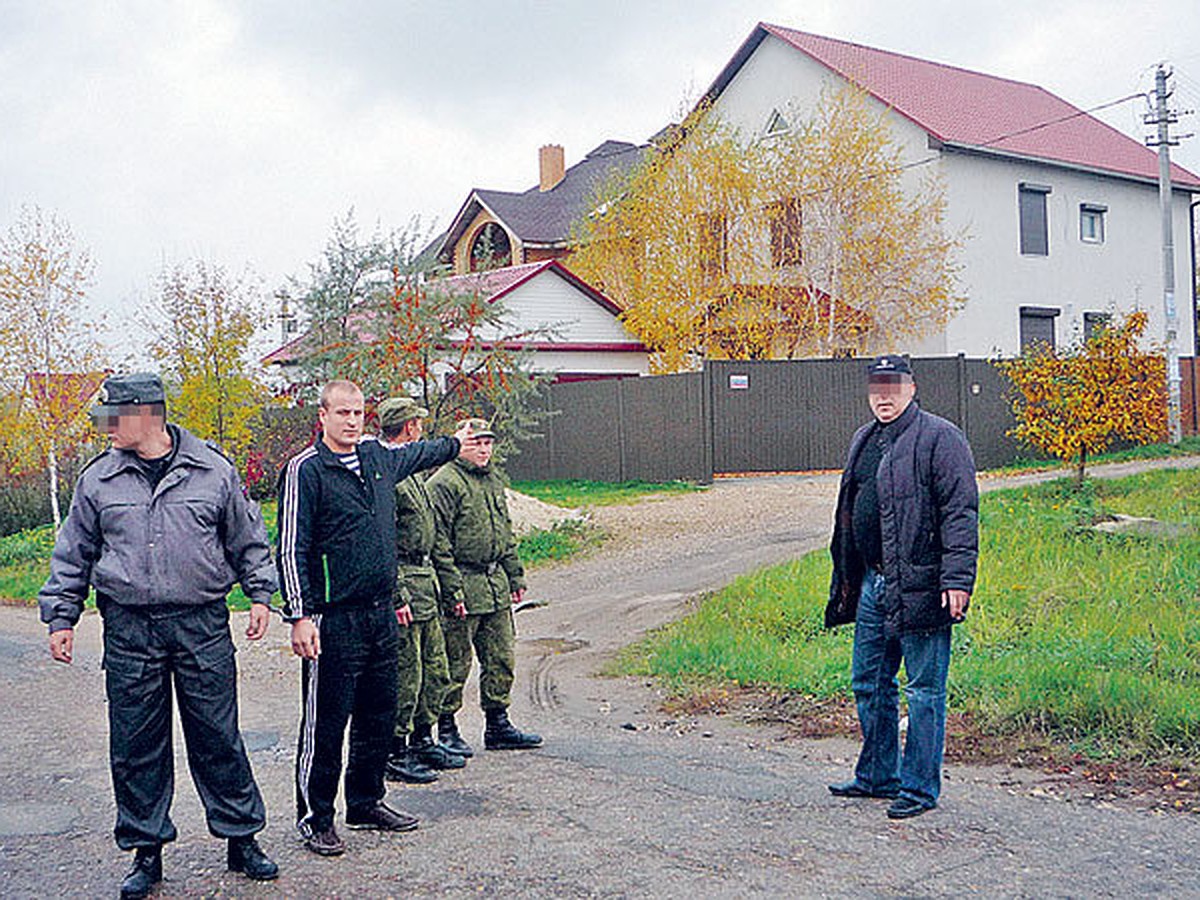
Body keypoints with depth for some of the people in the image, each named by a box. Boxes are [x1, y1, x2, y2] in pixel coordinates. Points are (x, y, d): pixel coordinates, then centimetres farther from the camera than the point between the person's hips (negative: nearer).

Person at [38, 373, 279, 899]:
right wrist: (61, 617, 10)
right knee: (135, 744, 5)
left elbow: (247, 539, 13)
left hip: (202, 624, -1)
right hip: (128, 629, 2)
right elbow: (73, 557, 14)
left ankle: (241, 839, 16)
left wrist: (260, 595, 8)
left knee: (217, 737, 3)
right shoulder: (98, 479, 7)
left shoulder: (213, 470, 3)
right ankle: (146, 851, 19)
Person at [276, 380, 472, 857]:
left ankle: (366, 802, 30)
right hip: (334, 619, -7)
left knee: (379, 712, 14)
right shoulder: (305, 470, -10)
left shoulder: (377, 455, 10)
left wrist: (455, 443, 49)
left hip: (380, 613, 7)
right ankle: (315, 817, 12)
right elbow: (291, 550, -12)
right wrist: (300, 616, -16)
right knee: (326, 721, -1)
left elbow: (415, 454, 35)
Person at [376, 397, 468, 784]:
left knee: (435, 670, 15)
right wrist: (397, 596, -21)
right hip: (401, 582, -10)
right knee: (405, 675, -3)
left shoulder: (412, 472, 17)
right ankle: (395, 753, 8)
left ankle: (422, 741, 28)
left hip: (425, 582, 10)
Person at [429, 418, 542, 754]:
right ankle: (446, 730, 11)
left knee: (501, 660, 12)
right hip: (462, 586, -8)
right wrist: (452, 590, -18)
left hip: (496, 586, 8)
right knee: (455, 663, -1)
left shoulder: (494, 481, 17)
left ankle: (498, 726, 23)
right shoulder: (444, 484, -10)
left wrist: (516, 579, 19)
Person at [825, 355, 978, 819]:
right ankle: (878, 776, 30)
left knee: (924, 690, 2)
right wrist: (844, 579, 21)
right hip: (873, 584, 8)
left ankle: (919, 787, 12)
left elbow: (960, 514, -14)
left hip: (920, 586, -8)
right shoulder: (864, 441, 16)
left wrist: (956, 580, -20)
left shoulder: (939, 438, -8)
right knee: (869, 683, 16)